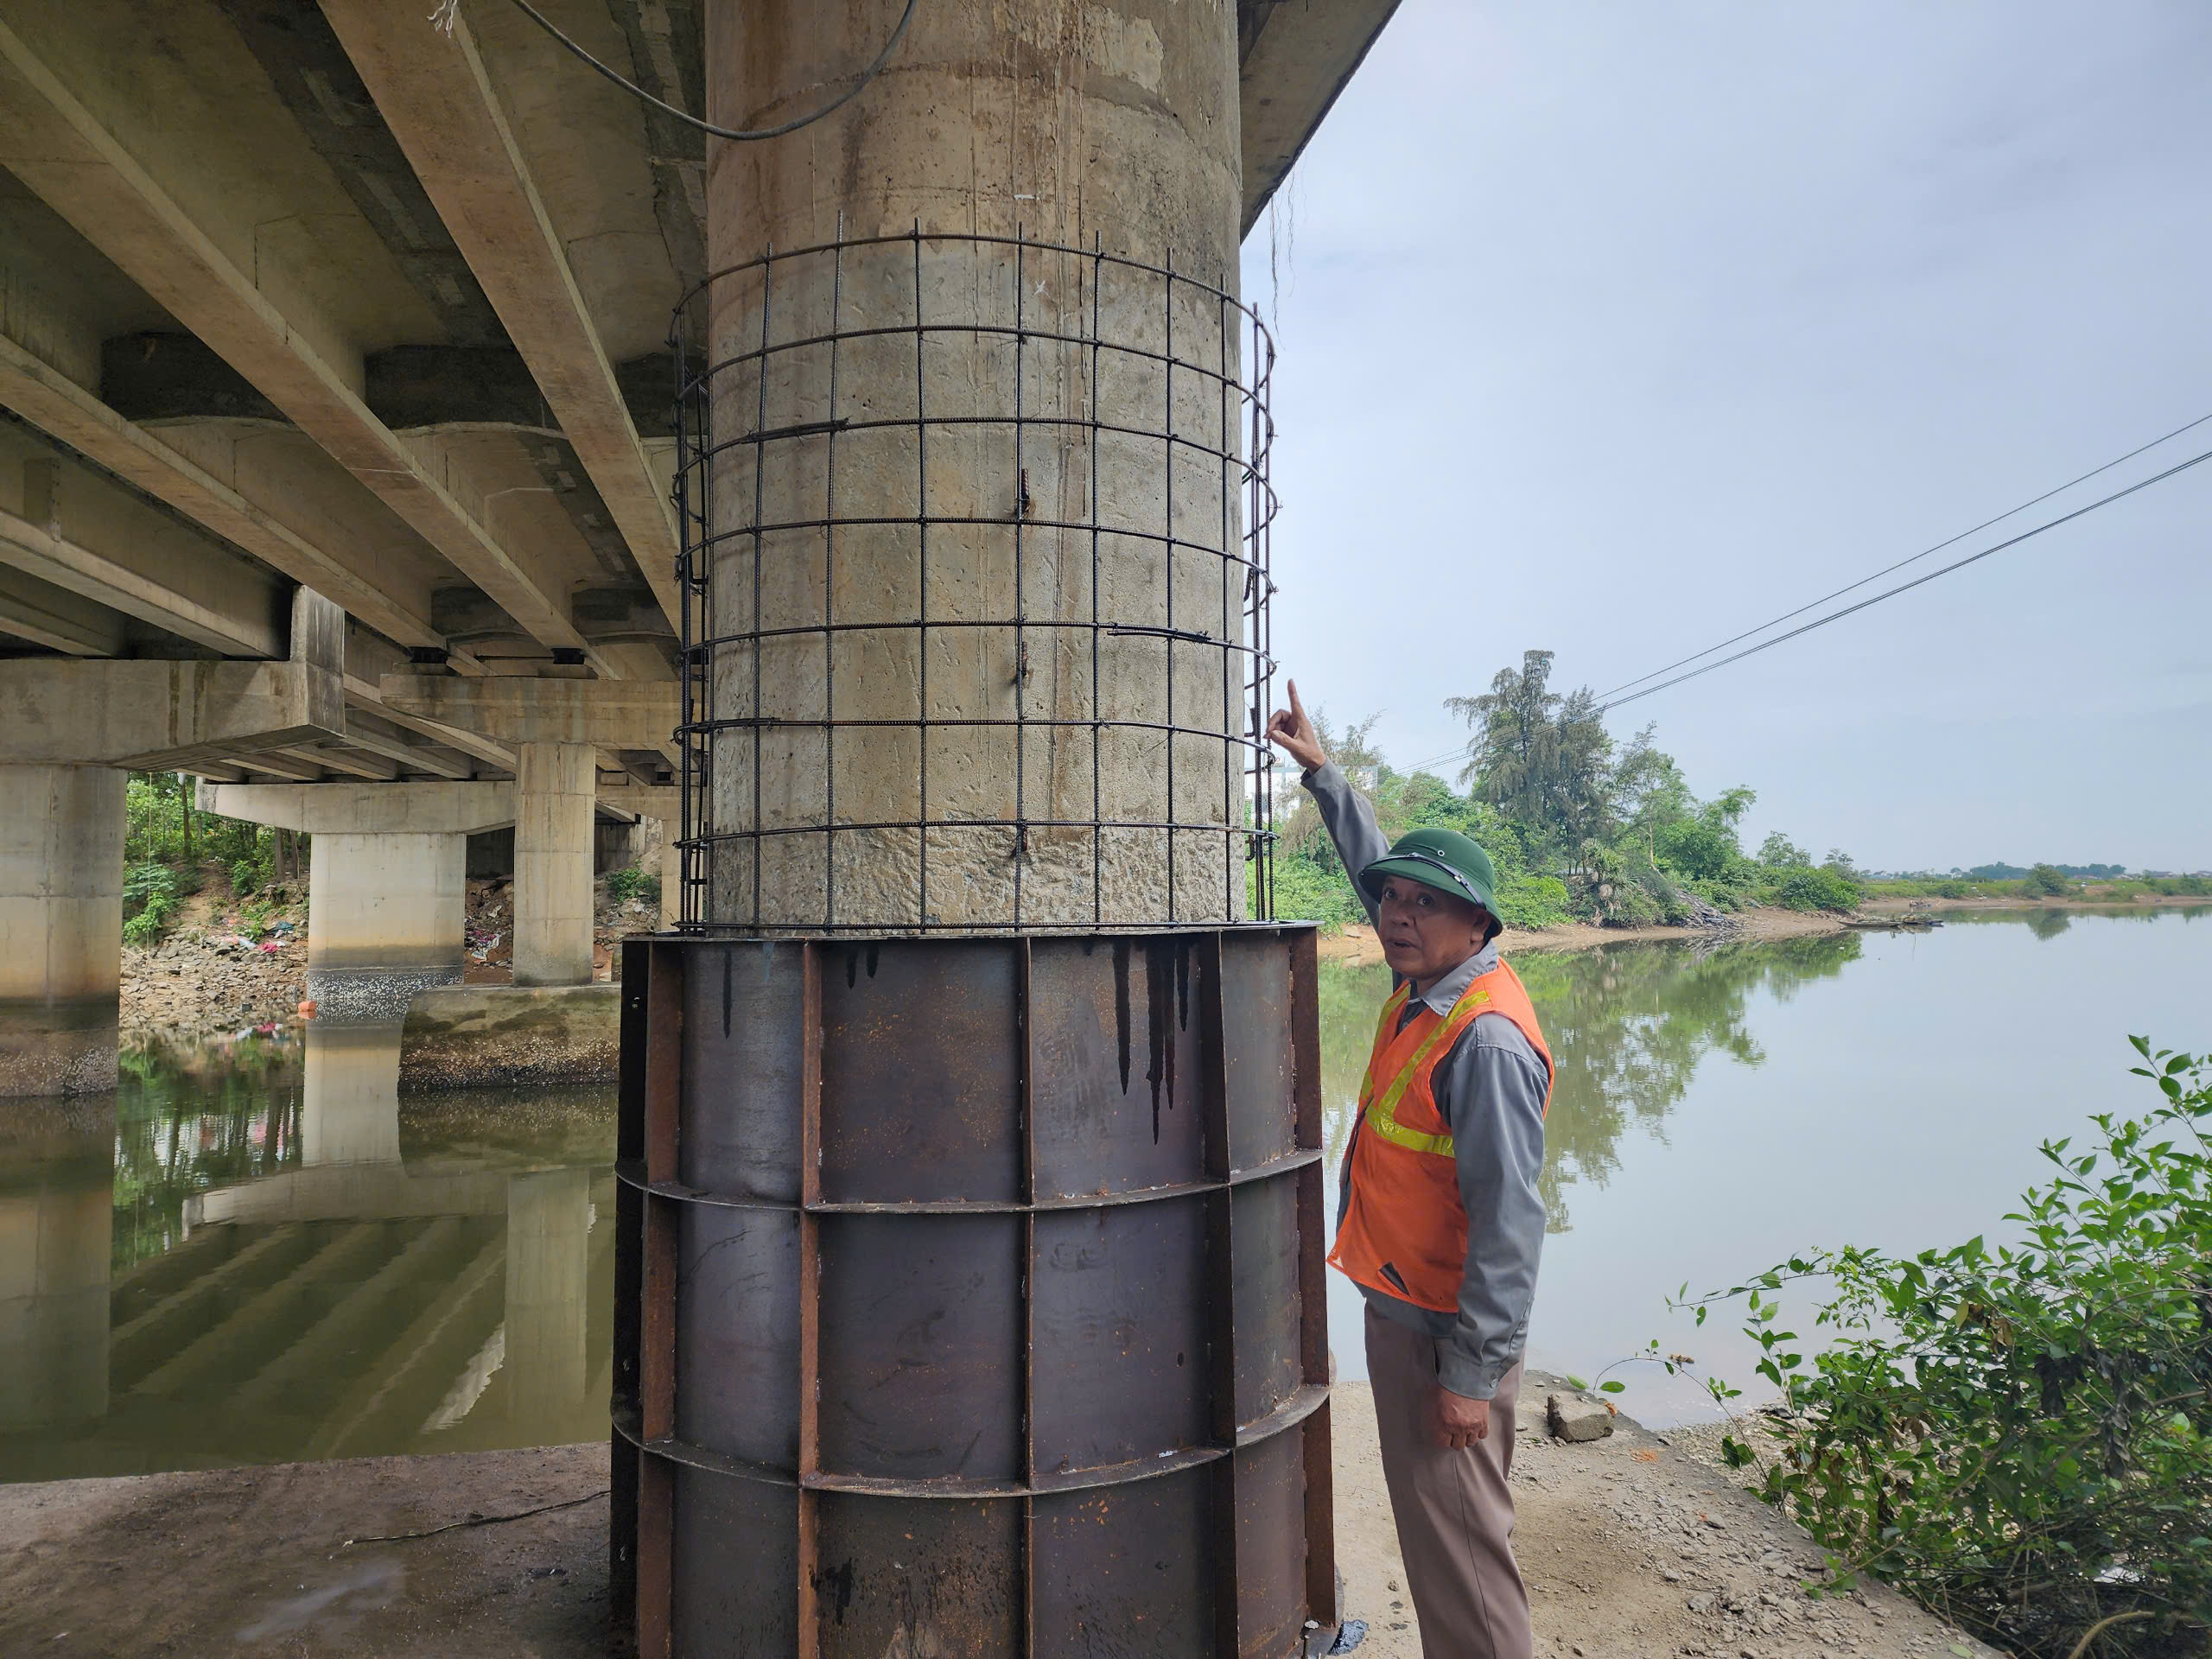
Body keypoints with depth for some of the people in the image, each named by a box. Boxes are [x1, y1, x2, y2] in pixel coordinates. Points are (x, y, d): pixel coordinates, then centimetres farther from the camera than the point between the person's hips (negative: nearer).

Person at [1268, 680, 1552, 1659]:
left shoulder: (1486, 1039, -23)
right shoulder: (1426, 987, 4)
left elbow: (1508, 1222, -24)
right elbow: (1373, 861, 22)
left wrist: (1472, 1373, -22)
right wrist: (1321, 771, 26)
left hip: (1444, 1332, -9)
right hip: (1399, 1309, 9)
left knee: (1457, 1543, 1)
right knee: (1434, 1529, 21)